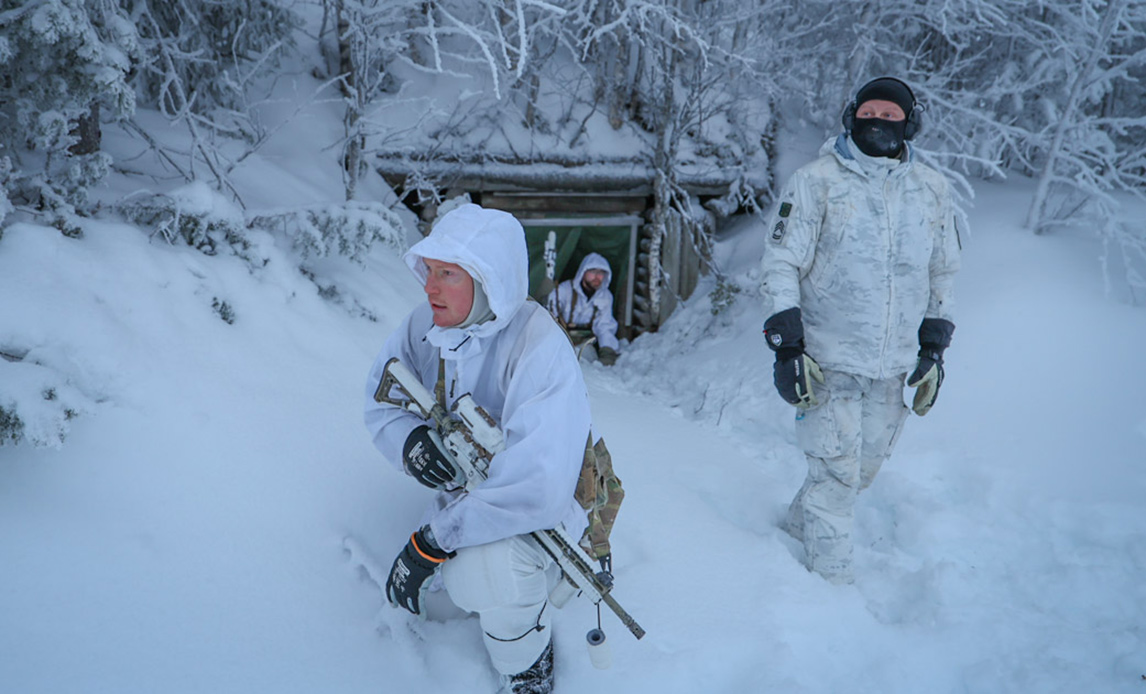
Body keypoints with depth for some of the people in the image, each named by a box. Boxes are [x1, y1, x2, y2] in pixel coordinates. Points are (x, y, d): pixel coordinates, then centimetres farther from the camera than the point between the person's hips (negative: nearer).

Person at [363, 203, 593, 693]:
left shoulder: (539, 349, -33)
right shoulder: (426, 327, -11)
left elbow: (536, 486, -39)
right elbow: (380, 400, -1)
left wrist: (430, 542, -34)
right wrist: (407, 439, -26)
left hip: (544, 508, -7)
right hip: (467, 495, 7)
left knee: (486, 569, -35)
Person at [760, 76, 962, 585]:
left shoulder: (931, 189, 7)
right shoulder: (816, 181, -5)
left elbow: (943, 274, 16)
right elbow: (781, 263, -5)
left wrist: (933, 350, 14)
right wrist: (787, 346, -11)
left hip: (896, 366, 5)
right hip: (829, 360, -4)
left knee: (864, 467, 14)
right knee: (835, 472, -2)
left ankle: (799, 524, 38)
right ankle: (831, 580, 15)